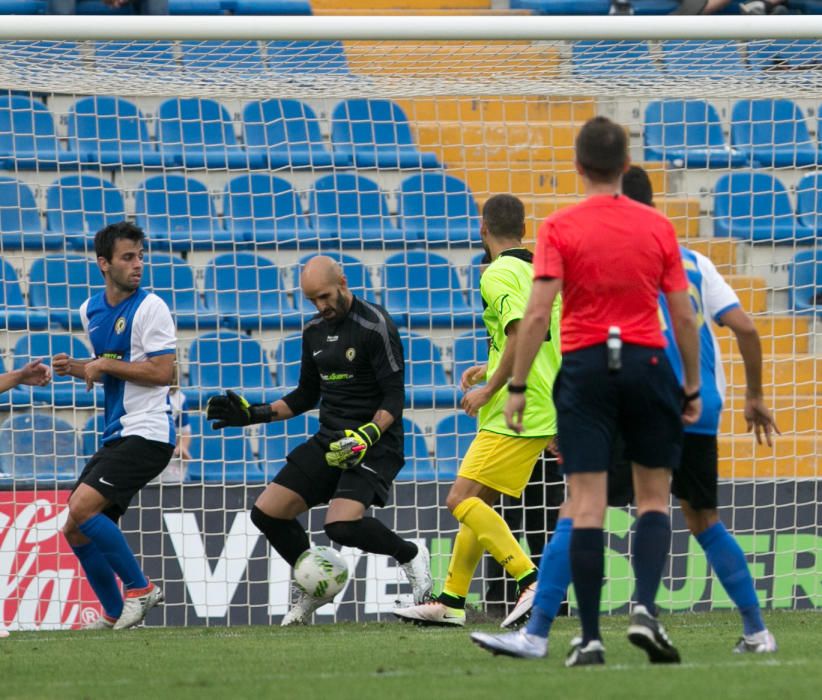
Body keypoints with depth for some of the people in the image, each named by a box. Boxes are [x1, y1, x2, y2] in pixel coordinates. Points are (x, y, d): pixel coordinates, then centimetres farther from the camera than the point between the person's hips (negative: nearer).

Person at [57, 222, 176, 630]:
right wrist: (76, 368, 7)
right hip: (115, 437, 8)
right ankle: (115, 615, 20)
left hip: (147, 433, -8)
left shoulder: (150, 307, -9)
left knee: (83, 508, -22)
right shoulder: (90, 312, 14)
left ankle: (139, 588, -8)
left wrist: (105, 365, -13)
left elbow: (162, 371, -15)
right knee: (76, 532, 6)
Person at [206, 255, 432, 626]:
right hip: (330, 440, 8)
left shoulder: (375, 326, -13)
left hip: (374, 443, -8)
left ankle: (410, 556, 1)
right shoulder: (314, 331, 10)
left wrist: (366, 436, -28)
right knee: (266, 512, -2)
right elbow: (306, 396, 22)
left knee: (342, 524, -28)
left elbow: (394, 399, -14)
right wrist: (255, 413, 12)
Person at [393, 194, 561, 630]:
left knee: (463, 500, -13)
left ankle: (532, 581, -22)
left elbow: (522, 337, -24)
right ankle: (450, 602, 20)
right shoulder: (540, 271, 16)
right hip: (544, 409, 10)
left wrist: (488, 390, -15)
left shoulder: (499, 274, -12)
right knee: (476, 504, 16)